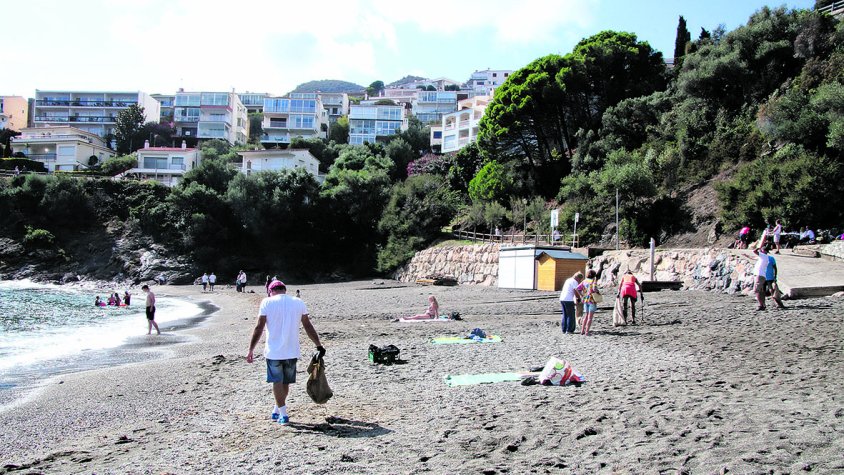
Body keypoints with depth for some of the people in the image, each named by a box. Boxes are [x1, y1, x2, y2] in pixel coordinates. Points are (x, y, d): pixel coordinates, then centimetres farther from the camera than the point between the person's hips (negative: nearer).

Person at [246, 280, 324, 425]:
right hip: (292, 352, 3)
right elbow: (308, 327, 4)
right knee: (286, 382, 17)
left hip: (273, 351, -3)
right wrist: (319, 346, 9)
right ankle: (277, 411, 30)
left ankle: (283, 414, 2)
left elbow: (259, 328, -7)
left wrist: (251, 349, -3)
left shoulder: (267, 302, -4)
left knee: (277, 382, 6)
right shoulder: (299, 303, 3)